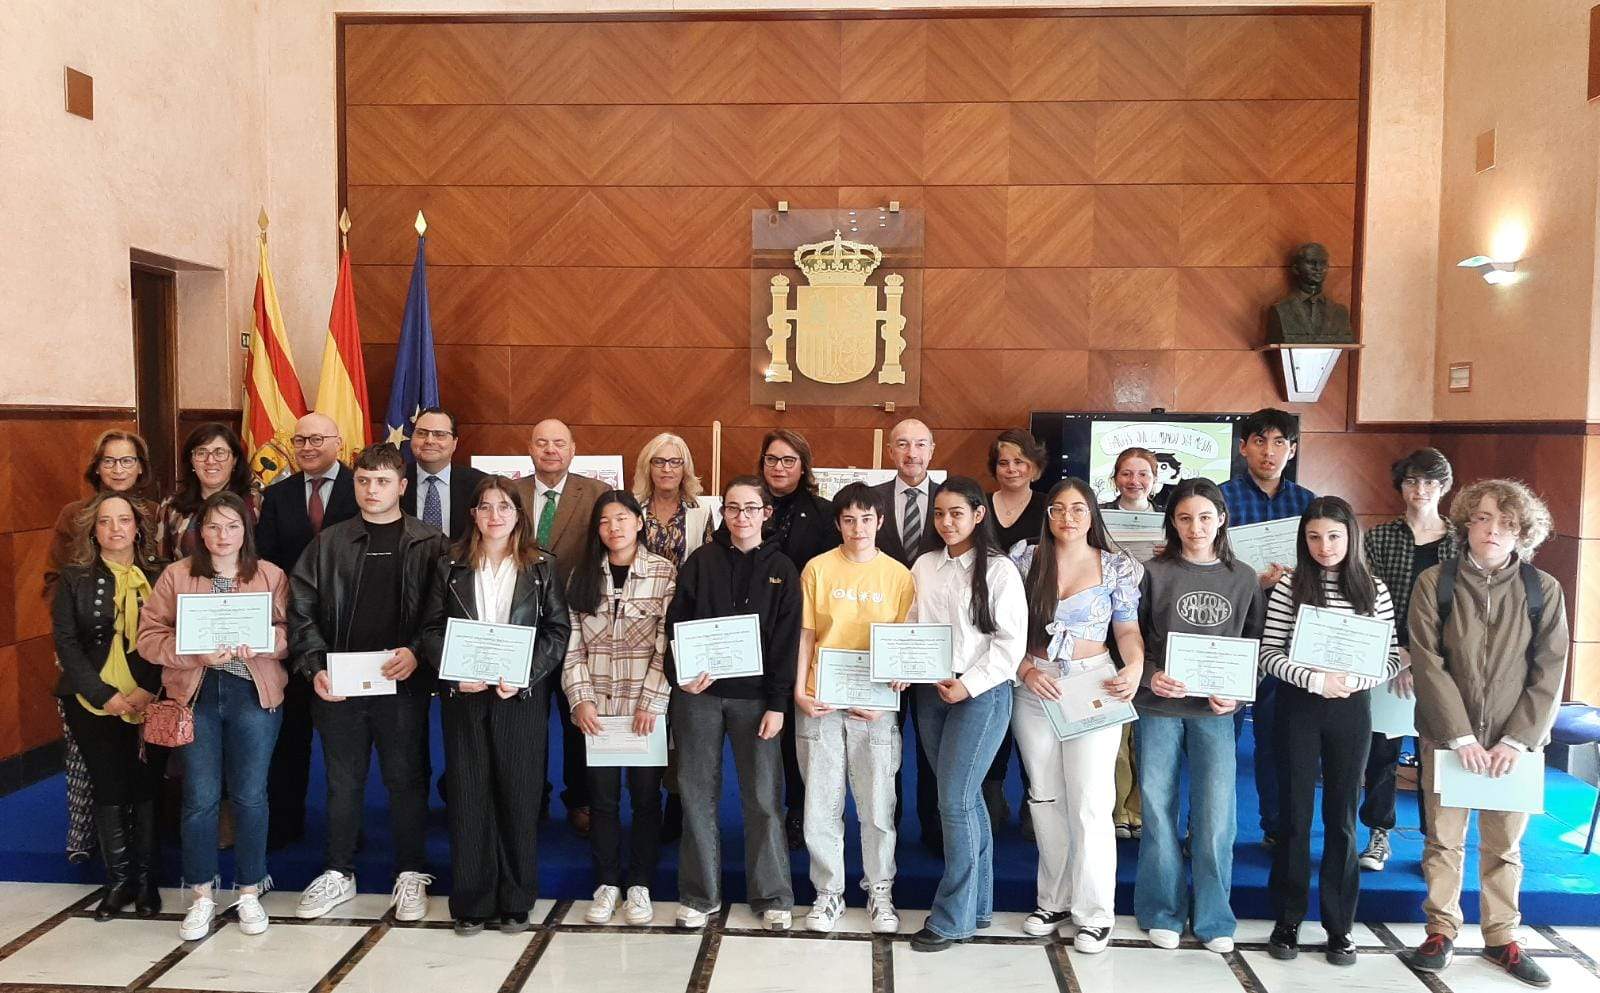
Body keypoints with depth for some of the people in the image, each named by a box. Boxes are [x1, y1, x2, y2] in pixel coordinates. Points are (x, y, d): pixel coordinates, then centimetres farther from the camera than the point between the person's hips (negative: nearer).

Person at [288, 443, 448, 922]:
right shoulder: (327, 544, 8)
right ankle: (338, 873, 28)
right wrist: (315, 667, -6)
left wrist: (415, 653, -18)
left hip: (402, 684, -2)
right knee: (343, 782, 13)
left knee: (406, 779, 7)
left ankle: (411, 876, 21)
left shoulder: (428, 545, 1)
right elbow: (302, 610, 5)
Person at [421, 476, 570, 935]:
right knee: (468, 796, 4)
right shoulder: (450, 567, 7)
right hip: (463, 696, 1)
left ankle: (516, 901, 16)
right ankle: (471, 902, 15)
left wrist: (524, 676, -14)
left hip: (522, 697, -1)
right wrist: (456, 673, -12)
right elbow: (432, 631, 4)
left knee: (519, 796, 3)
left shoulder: (541, 567, 3)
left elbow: (557, 631, -1)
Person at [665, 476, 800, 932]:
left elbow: (786, 641, 0)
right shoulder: (701, 561, 4)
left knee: (763, 797, 1)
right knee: (698, 795, 6)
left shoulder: (781, 569, 3)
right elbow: (676, 623, 1)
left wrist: (776, 703, -6)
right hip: (699, 694, 1)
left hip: (755, 697, -1)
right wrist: (680, 676, -15)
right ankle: (700, 894, 20)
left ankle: (773, 897, 15)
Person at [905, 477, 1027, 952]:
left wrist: (969, 684, -15)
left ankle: (953, 917, 5)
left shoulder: (999, 570, -6)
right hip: (930, 692, 5)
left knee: (955, 801, -7)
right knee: (964, 798, 13)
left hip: (981, 694, -5)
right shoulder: (924, 566, 8)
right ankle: (978, 903, 25)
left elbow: (1011, 641, -8)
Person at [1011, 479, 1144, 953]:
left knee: (1090, 802, -4)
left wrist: (1135, 667, -18)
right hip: (1034, 687, 2)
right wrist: (1026, 670, -12)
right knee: (1045, 798, 11)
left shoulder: (1117, 566, 2)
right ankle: (1054, 899, 24)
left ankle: (1094, 912, 8)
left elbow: (1128, 629, 2)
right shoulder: (1026, 561, 3)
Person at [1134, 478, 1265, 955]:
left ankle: (1213, 917, 18)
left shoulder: (1243, 578, 5)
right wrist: (1150, 677, -15)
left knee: (1216, 815, 1)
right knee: (1158, 809, 6)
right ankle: (1163, 913, 21)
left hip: (1215, 709, 1)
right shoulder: (1153, 573, -1)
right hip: (1159, 706, -1)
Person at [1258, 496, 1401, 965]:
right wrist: (1316, 680, -19)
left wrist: (1356, 680, -15)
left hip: (1350, 711, 1)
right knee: (1295, 814, 6)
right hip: (1298, 709, -1)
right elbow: (1269, 654, -6)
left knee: (1342, 818, 8)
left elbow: (1392, 658, 4)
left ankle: (1339, 925, 20)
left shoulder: (1374, 590, 3)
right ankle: (1287, 920, 18)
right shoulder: (1289, 587, -3)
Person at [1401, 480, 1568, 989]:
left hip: (1515, 741, 1)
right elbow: (1428, 664, -9)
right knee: (1444, 838, 8)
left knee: (1504, 845, 11)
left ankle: (1502, 938, 25)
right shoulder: (1434, 583, -5)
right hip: (1446, 736, -1)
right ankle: (1442, 930, 22)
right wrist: (1462, 737, -14)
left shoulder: (1544, 591, -2)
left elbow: (1549, 674, -3)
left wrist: (1516, 741, -10)